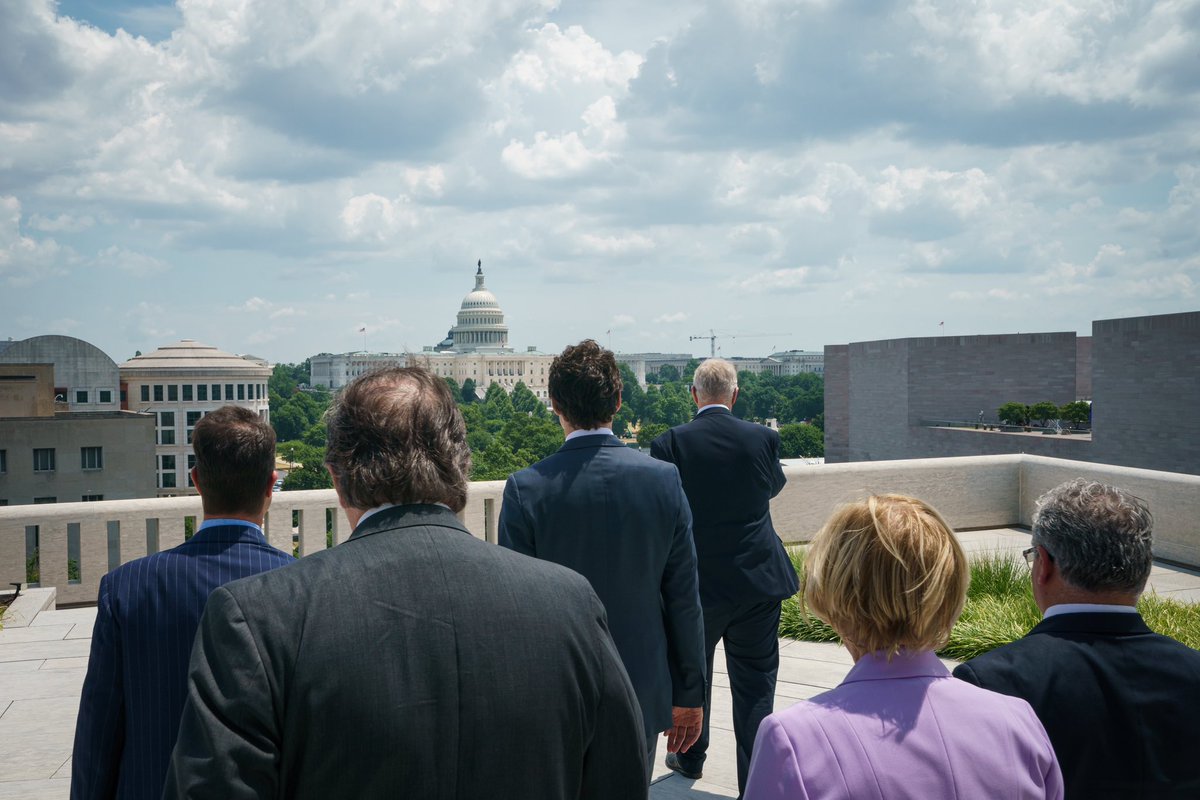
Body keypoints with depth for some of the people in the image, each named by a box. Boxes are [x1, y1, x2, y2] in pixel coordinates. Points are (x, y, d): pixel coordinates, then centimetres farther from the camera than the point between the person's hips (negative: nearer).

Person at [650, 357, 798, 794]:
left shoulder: (670, 443, -12)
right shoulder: (763, 437, -7)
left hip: (697, 581, 0)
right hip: (758, 580, 0)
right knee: (755, 683, 8)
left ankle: (690, 758, 39)